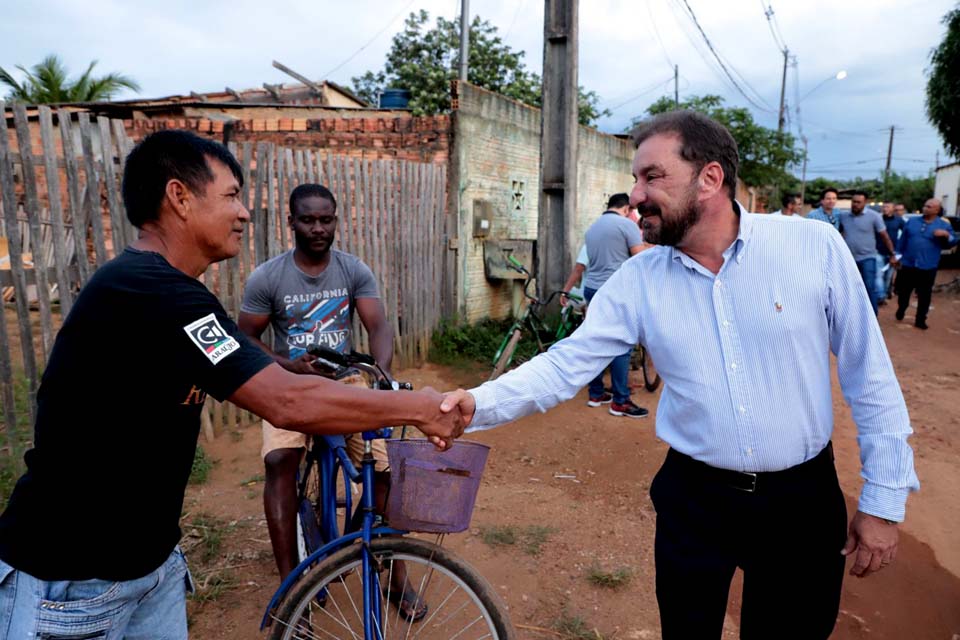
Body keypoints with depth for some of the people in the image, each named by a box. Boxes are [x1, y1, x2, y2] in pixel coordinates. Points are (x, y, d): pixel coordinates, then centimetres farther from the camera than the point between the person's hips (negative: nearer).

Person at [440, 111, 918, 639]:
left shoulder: (816, 247, -11)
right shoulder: (636, 280, -8)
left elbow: (869, 376, -5)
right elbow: (564, 366, -11)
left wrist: (884, 498, -3)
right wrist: (479, 404, -26)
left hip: (803, 500, 0)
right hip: (693, 499, 1)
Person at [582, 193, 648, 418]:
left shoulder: (592, 227, 17)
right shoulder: (627, 224, -8)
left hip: (592, 289, 8)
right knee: (622, 346, -3)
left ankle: (596, 394, 19)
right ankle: (620, 401, 1)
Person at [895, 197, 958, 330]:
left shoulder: (944, 225, 3)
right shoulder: (912, 221, 7)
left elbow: (952, 243, 2)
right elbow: (902, 240, 10)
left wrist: (947, 235, -19)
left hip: (927, 267, -1)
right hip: (908, 264, 1)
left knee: (924, 295, 3)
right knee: (903, 291, 11)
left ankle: (920, 320, 13)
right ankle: (901, 310, 35)